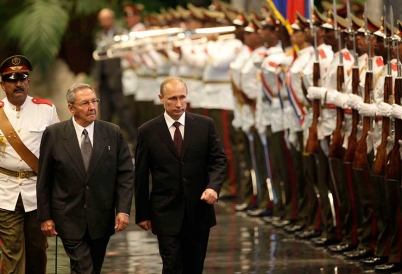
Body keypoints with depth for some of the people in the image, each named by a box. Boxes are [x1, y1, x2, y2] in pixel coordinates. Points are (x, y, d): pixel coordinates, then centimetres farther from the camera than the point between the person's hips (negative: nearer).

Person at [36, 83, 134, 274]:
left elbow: (125, 174, 1)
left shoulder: (113, 133, 0)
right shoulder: (54, 135, -4)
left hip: (102, 219, 3)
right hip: (70, 219, -3)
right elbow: (44, 179, 0)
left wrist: (123, 210, -9)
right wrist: (45, 217, -1)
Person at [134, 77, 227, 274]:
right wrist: (142, 214, 3)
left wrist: (213, 187, -18)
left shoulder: (205, 125, 1)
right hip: (166, 213, -2)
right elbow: (141, 176, 2)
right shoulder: (148, 131, -2)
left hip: (199, 210, 2)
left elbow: (218, 160, 2)